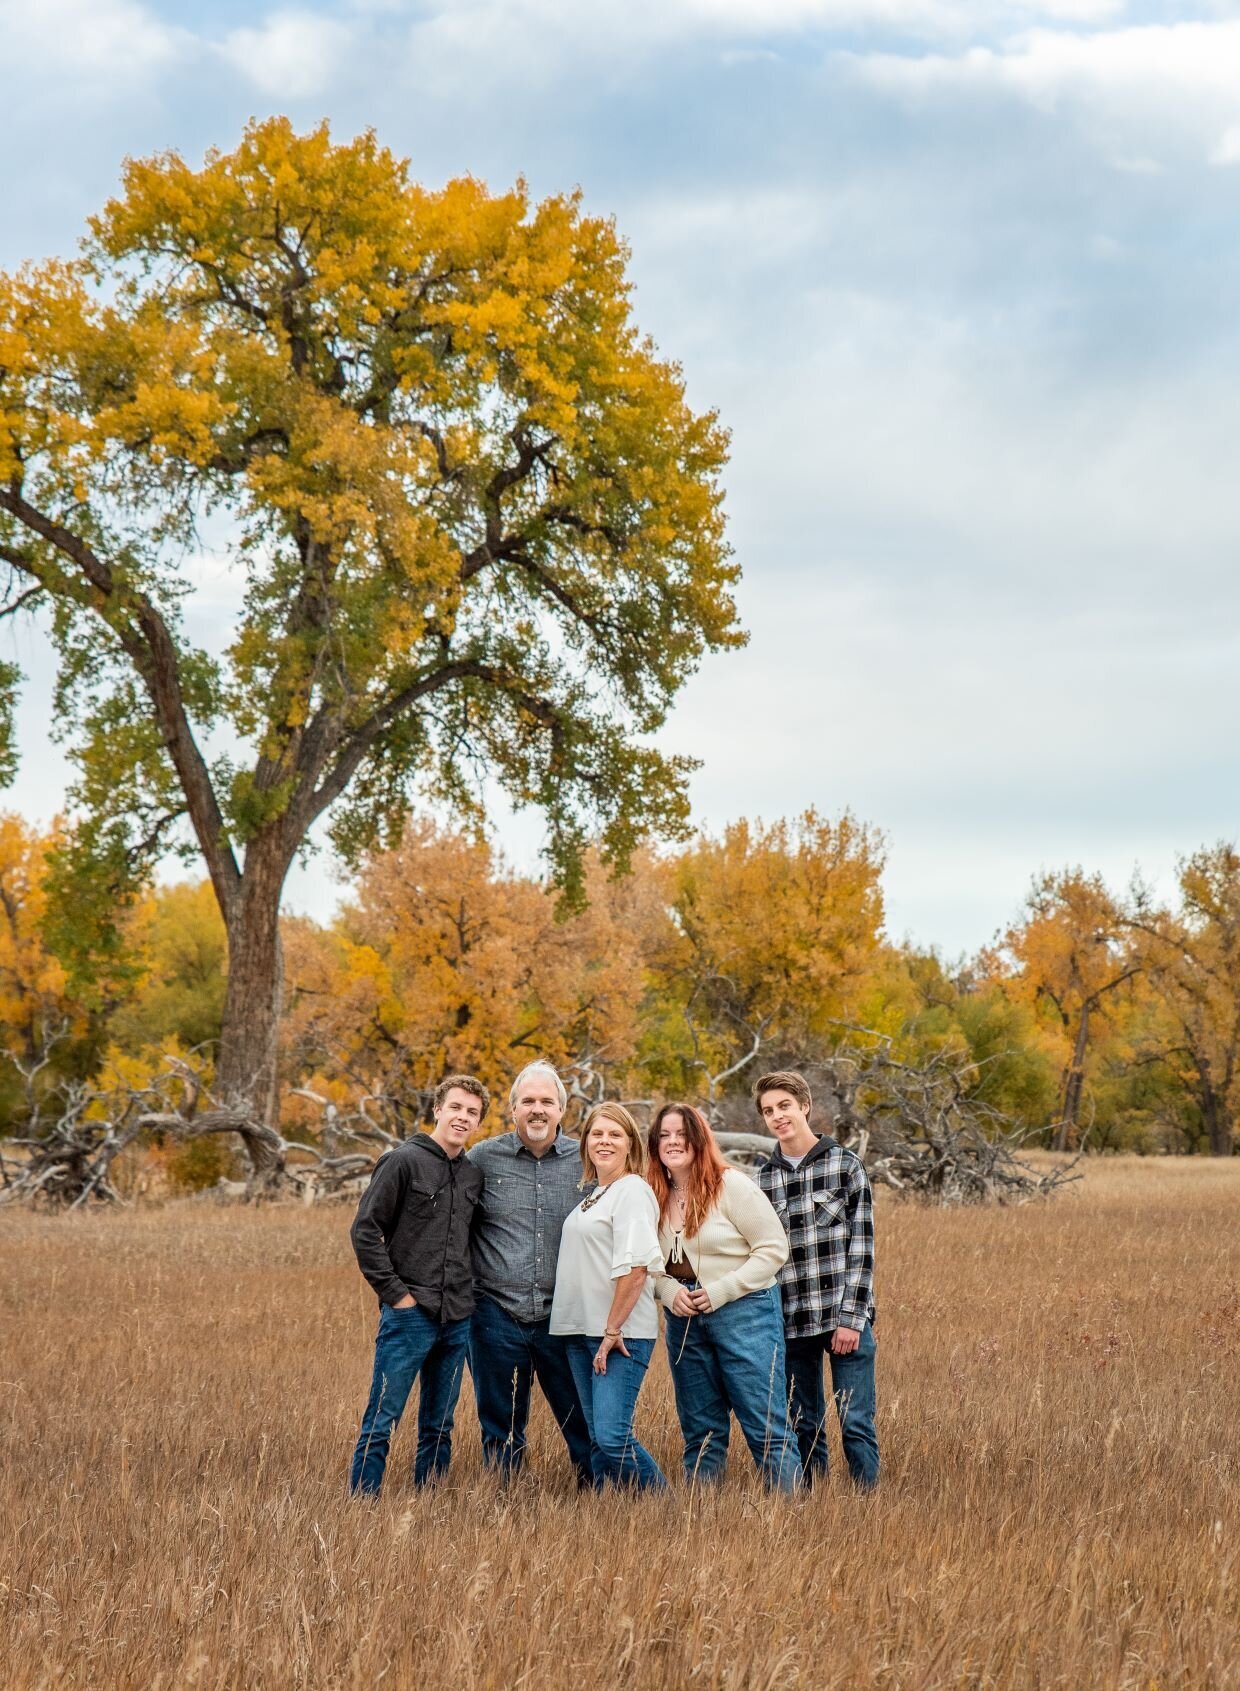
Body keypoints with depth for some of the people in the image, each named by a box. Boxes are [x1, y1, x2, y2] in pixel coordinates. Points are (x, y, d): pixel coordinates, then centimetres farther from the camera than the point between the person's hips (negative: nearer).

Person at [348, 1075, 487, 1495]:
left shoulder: (474, 1175, 11)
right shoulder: (404, 1161, -7)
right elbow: (365, 1229, -10)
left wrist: (468, 1292, 11)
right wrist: (394, 1292, -12)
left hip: (457, 1320, 6)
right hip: (409, 1315, -6)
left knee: (439, 1426, 12)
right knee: (381, 1421, -4)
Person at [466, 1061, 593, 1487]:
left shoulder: (585, 1161, 2)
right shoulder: (483, 1157, 1)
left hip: (563, 1318, 0)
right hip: (497, 1314, 0)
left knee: (582, 1421, 4)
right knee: (500, 1426, 11)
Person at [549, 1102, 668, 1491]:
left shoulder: (632, 1190, -9)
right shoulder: (591, 1196, 18)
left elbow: (635, 1266, -17)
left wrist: (613, 1330, -18)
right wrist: (596, 1330, 14)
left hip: (621, 1334, -9)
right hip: (581, 1331, 9)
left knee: (613, 1436, -15)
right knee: (597, 1441, 8)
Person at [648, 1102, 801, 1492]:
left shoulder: (731, 1185, -9)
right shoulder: (655, 1197, 6)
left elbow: (774, 1248, -10)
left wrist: (720, 1291, -15)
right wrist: (668, 1291, -7)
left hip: (744, 1314, -5)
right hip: (683, 1322, 5)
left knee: (766, 1426, -7)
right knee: (700, 1433, 12)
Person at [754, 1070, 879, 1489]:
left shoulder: (845, 1165, -2)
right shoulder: (760, 1180, 8)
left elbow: (862, 1246, -5)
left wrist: (851, 1319, -10)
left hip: (845, 1318, -3)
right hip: (789, 1324, 3)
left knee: (856, 1423, -3)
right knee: (804, 1429, 8)